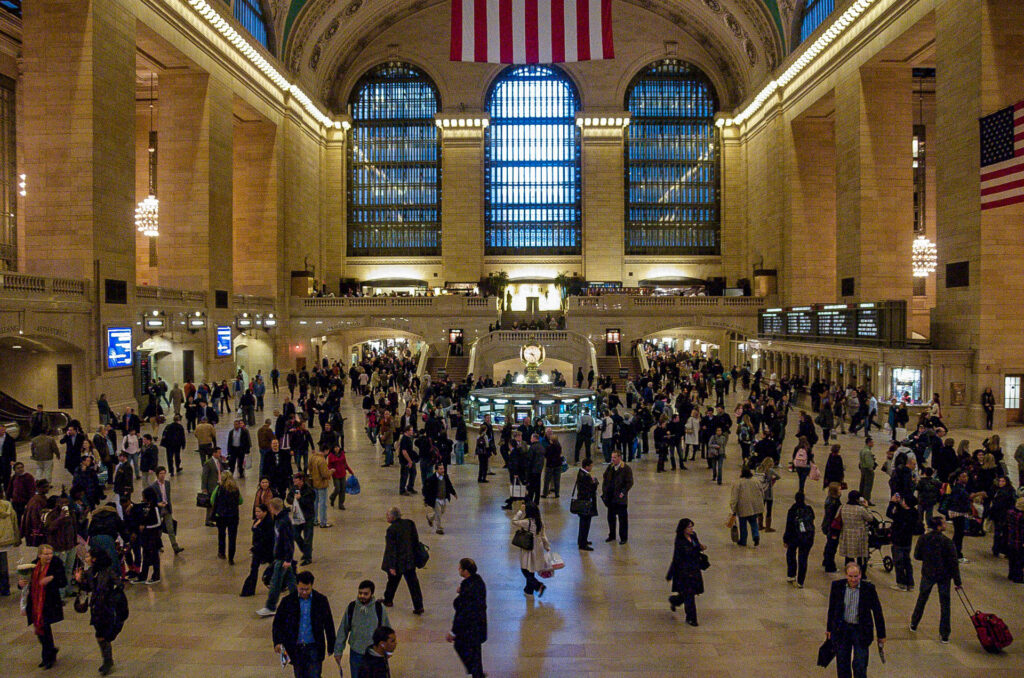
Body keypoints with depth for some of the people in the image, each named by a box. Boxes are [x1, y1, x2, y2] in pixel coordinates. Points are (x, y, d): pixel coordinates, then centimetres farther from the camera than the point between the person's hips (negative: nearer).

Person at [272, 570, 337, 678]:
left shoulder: (321, 600, -4)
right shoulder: (288, 601, -3)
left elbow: (328, 624, 4)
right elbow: (278, 622, 1)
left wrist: (331, 647, 7)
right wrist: (277, 642, -13)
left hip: (314, 648, -2)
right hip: (296, 648, 2)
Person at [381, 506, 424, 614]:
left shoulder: (391, 529, -20)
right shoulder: (410, 523, -3)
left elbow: (391, 549, -18)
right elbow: (416, 540, 6)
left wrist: (391, 566, -14)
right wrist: (415, 554, 18)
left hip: (398, 562, -4)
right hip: (410, 560, 5)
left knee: (392, 581, 19)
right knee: (413, 583, 8)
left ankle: (388, 600, 39)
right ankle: (418, 606, 6)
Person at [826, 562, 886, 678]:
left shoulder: (868, 588, -10)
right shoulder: (837, 586, -6)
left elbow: (877, 612, -1)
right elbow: (832, 609, 6)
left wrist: (881, 635, 3)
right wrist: (829, 629, 11)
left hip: (861, 630, -2)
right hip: (841, 629, 2)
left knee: (860, 666, -2)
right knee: (842, 664, 11)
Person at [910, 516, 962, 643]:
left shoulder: (923, 539, -11)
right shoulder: (947, 542, -20)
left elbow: (916, 556, -1)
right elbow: (954, 563, -15)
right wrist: (957, 581, -7)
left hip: (928, 574, 3)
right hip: (944, 576, -3)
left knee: (922, 600, 21)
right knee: (944, 605, 9)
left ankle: (914, 624, 35)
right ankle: (944, 635, 13)